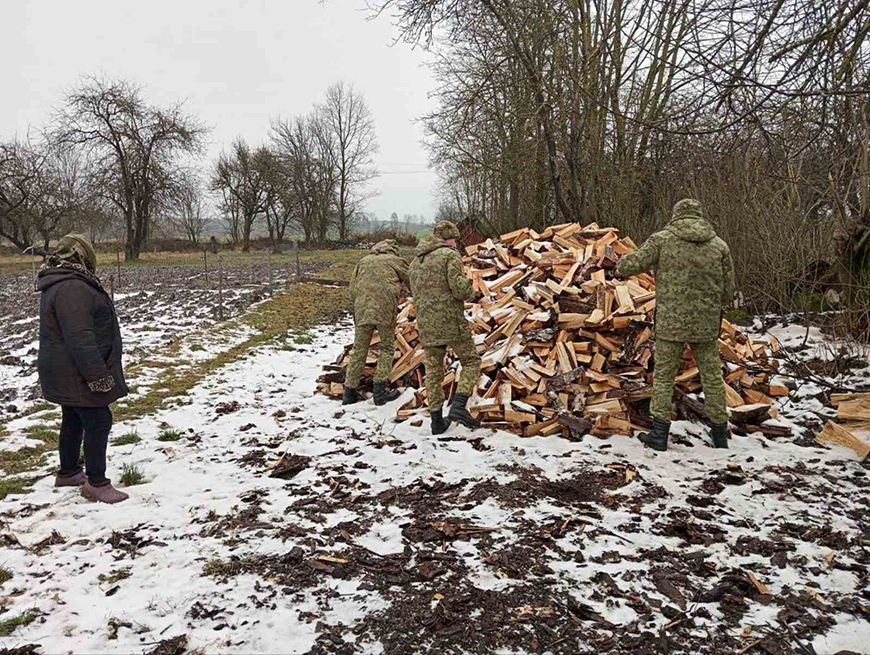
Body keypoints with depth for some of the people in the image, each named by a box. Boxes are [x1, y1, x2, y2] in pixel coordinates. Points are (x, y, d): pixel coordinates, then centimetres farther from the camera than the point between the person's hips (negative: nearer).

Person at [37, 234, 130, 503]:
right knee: (98, 422, -5)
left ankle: (68, 472, 35)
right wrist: (98, 376, -26)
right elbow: (80, 339, -29)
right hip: (78, 374, -11)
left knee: (74, 420, 20)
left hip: (68, 374, 11)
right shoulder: (72, 288, -23)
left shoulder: (58, 284, 13)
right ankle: (97, 483, 2)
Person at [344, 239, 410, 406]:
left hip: (361, 309, 3)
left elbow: (352, 289, 18)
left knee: (359, 350, 10)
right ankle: (380, 390, 3)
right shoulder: (394, 260, 13)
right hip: (385, 307, -3)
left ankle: (349, 393, 13)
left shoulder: (363, 261, 23)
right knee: (386, 348, 10)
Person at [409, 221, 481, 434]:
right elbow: (460, 288, -16)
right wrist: (470, 293, 5)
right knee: (471, 362, 7)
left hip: (426, 322, 6)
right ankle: (458, 405, -11)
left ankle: (437, 420, 13)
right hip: (450, 320, -6)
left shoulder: (416, 262, 18)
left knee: (434, 370, 12)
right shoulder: (450, 255, -4)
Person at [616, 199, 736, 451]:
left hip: (671, 323, -2)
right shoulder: (719, 245, 5)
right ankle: (720, 434, 23)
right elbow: (728, 292, 8)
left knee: (664, 376, 8)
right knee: (712, 376, 14)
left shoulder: (662, 239, -4)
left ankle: (660, 433, 8)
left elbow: (628, 266, -8)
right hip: (707, 325, 3)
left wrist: (621, 265, 16)